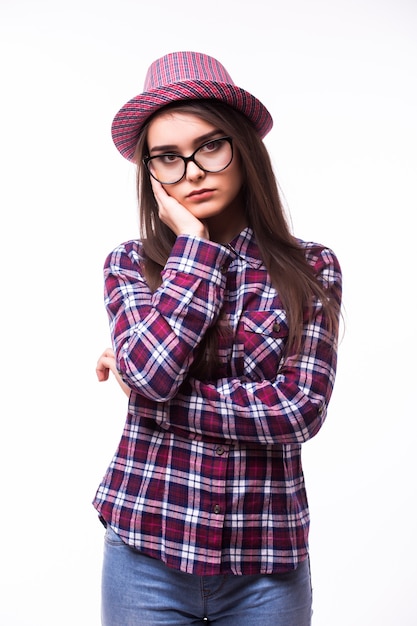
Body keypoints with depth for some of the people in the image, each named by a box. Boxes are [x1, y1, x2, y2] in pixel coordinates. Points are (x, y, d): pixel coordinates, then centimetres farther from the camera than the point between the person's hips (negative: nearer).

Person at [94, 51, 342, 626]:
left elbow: (301, 408, -13)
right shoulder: (131, 264, 1)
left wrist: (153, 396, -13)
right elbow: (149, 369, -17)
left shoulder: (311, 269, -2)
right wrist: (196, 241, -11)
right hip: (146, 551, 0)